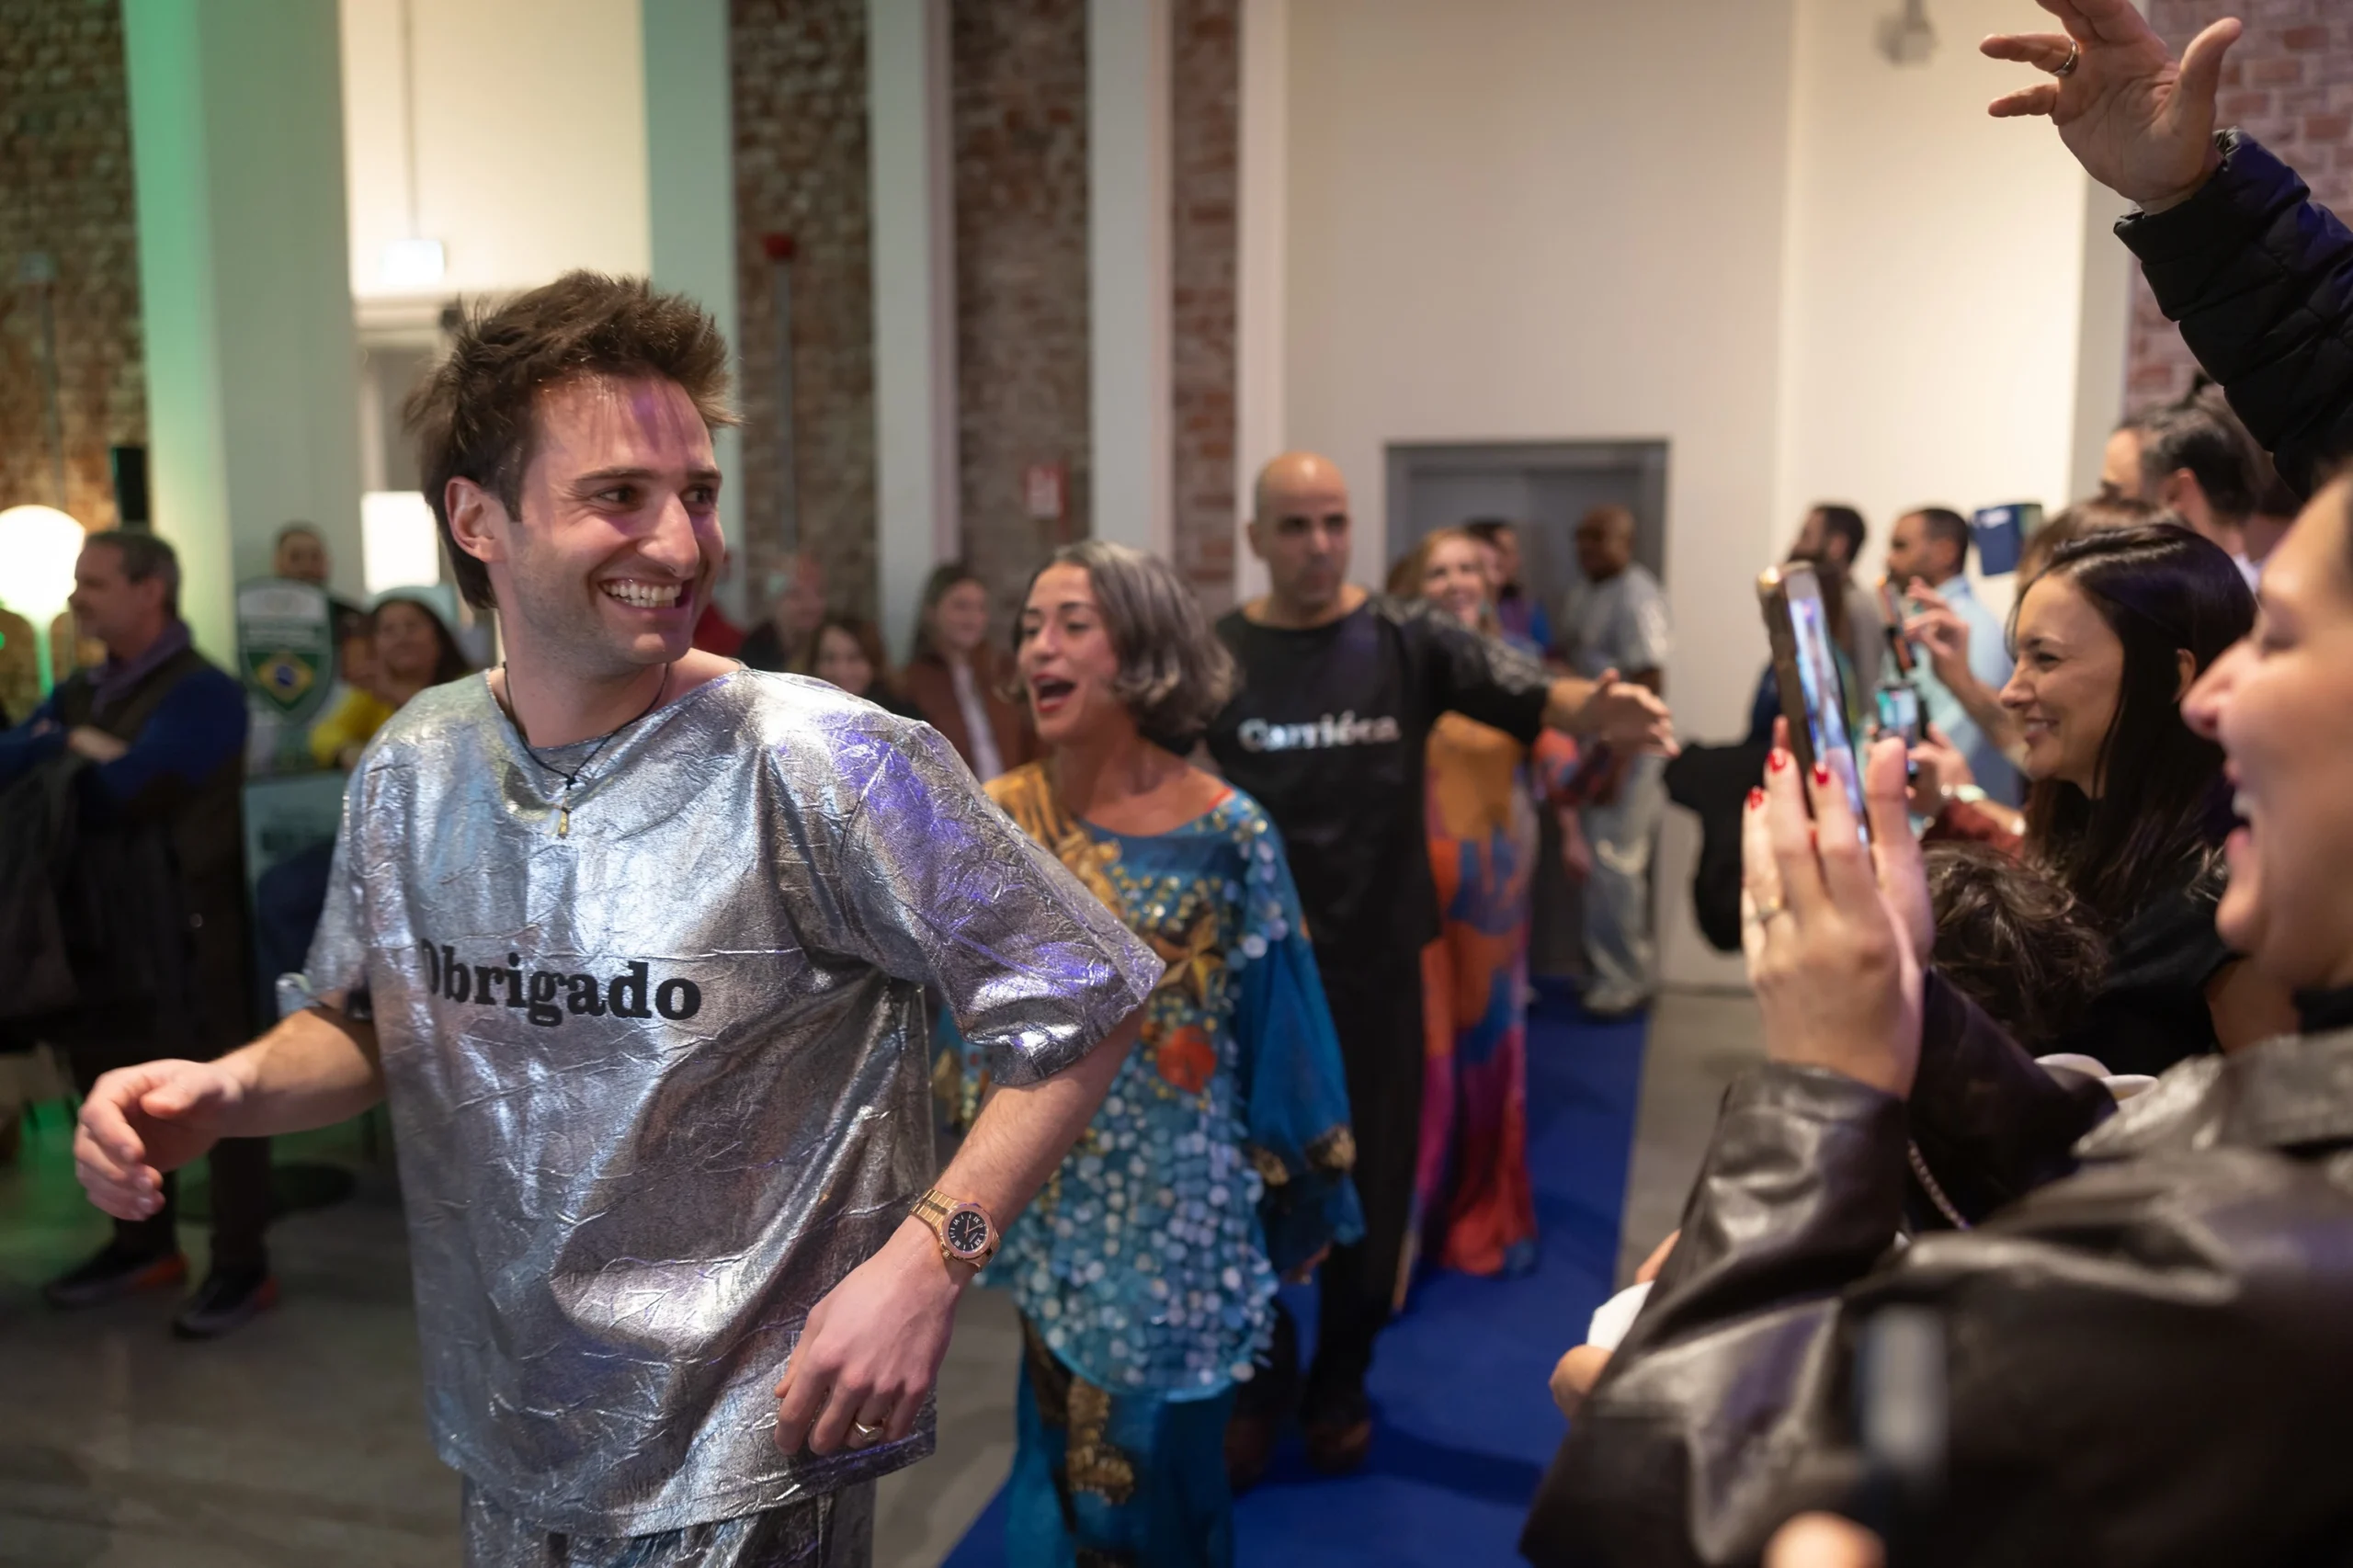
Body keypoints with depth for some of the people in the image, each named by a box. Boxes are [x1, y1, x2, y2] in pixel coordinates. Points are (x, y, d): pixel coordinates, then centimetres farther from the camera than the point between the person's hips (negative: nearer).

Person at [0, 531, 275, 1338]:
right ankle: (144, 1245, 34)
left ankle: (243, 1267, 12)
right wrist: (77, 750, -15)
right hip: (101, 928, 8)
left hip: (186, 932, -8)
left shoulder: (202, 692, -12)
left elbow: (119, 790, -22)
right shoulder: (80, 694, 13)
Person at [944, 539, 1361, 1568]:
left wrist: (1297, 1196, 0)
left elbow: (1278, 1027, -5)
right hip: (1055, 1194, 2)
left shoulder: (1227, 831, -12)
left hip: (1185, 1200, -2)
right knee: (1065, 1439, 16)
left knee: (1164, 1447, 12)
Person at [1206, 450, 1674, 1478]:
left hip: (1376, 959, 1)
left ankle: (1340, 1383, 35)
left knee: (1371, 1173, 14)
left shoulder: (1407, 642, -4)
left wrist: (1597, 710, -38)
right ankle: (1256, 1382, 33)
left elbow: (1529, 694, -16)